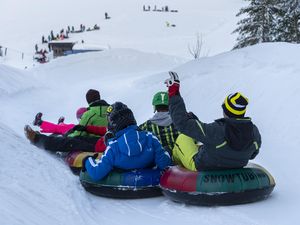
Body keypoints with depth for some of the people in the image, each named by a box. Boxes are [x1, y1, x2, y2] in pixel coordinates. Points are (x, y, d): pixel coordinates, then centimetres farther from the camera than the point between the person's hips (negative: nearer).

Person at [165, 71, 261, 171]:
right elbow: (252, 154, -1)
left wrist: (173, 94, -23)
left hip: (202, 169, -5)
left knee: (182, 138, 17)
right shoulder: (254, 132, -22)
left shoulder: (215, 131, -38)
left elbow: (183, 122, -32)